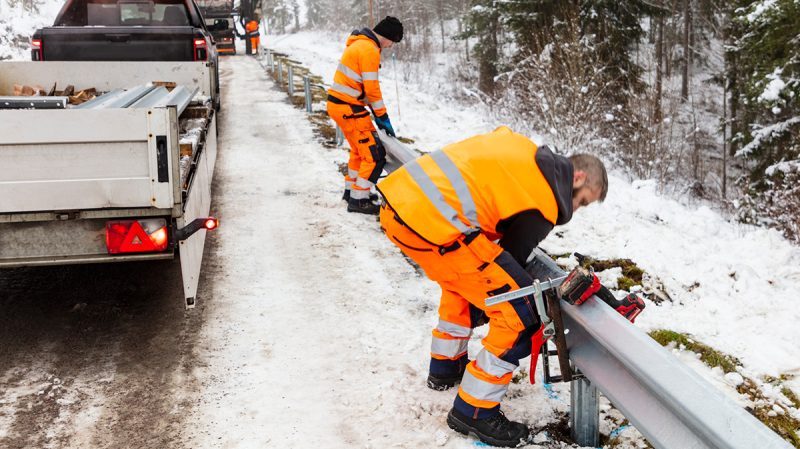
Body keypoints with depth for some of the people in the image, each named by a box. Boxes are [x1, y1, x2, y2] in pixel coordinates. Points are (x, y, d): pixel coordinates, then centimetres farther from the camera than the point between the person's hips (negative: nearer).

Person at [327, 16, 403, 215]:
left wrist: (377, 114, 15)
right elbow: (372, 88, -19)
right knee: (374, 154, -7)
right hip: (348, 108, -10)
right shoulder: (369, 49, -17)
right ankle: (358, 200, -2)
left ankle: (351, 190, 36)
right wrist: (383, 118, -11)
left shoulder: (360, 44, 15)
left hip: (338, 104, 10)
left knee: (359, 150, 25)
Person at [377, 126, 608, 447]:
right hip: (433, 224, -9)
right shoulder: (551, 201, 1)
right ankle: (474, 411, 12)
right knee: (521, 313, 1)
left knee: (461, 282, 34)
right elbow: (514, 255, 7)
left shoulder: (528, 151, 22)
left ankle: (445, 366, 49)